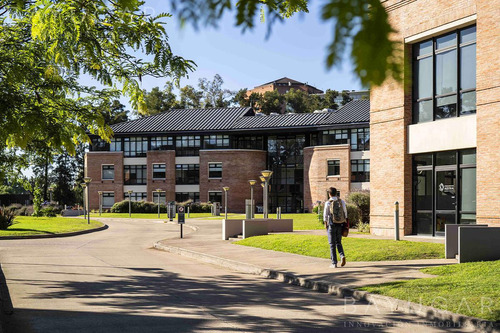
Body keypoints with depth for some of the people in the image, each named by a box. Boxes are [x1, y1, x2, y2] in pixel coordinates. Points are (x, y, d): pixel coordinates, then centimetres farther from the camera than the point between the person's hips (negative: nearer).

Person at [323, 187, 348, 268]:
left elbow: (325, 215, -5)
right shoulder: (341, 202, 3)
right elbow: (345, 213, 4)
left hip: (332, 225, -3)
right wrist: (345, 221, 12)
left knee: (332, 244, 4)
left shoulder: (328, 203, -7)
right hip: (340, 225, 3)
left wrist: (325, 225, 5)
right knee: (338, 242, 17)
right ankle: (342, 255, -9)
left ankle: (334, 263, 3)